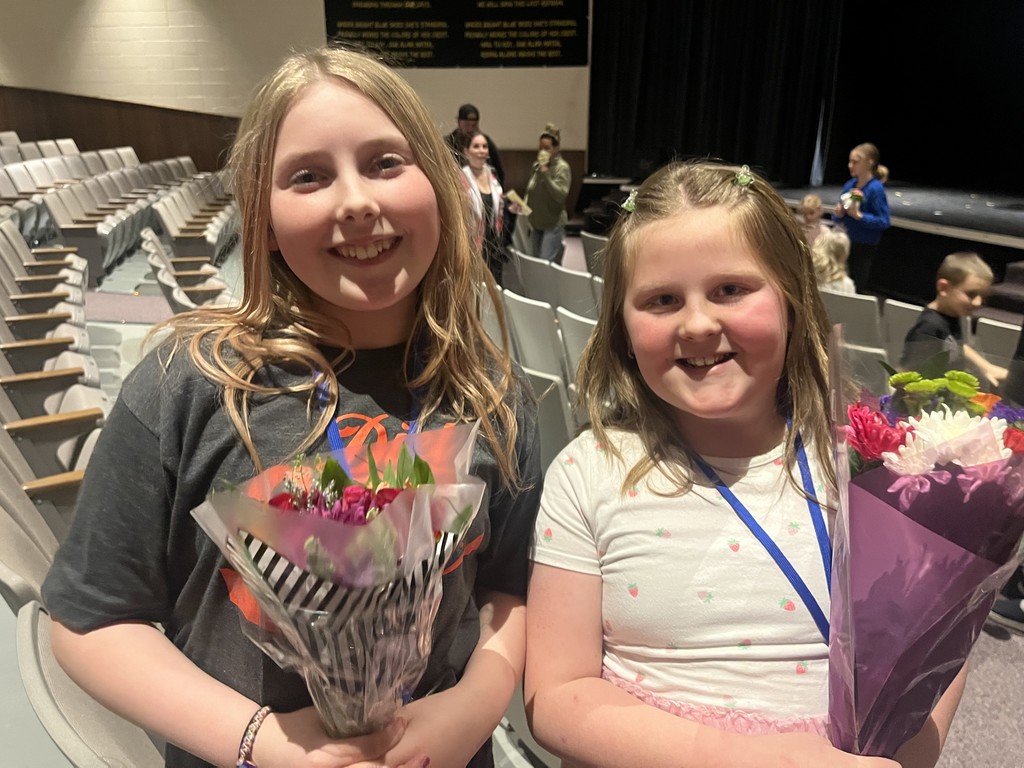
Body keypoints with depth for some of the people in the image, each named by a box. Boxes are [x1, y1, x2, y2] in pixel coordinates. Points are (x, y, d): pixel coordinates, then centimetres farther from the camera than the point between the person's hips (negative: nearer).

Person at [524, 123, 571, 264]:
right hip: (536, 224, 7)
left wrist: (546, 173, -22)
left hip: (553, 225, -7)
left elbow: (561, 195, -18)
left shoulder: (562, 167, -7)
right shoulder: (536, 165, 11)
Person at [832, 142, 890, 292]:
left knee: (857, 287, -1)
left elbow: (884, 222, -18)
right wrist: (838, 214, -9)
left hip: (865, 246, -6)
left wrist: (858, 215, -25)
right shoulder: (849, 184, 5)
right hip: (846, 242, 7)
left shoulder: (875, 188, -15)